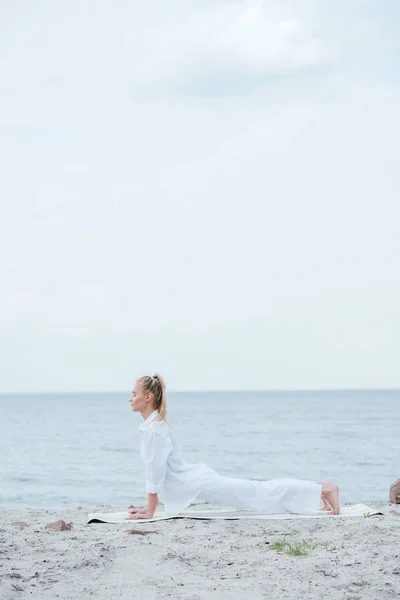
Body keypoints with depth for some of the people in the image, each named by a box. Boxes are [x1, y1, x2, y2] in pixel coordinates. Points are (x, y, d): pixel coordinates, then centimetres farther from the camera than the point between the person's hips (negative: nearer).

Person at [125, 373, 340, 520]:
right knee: (259, 493, 13)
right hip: (196, 480, 9)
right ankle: (320, 490, 16)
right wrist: (150, 505, 20)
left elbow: (155, 471, -20)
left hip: (199, 484, -9)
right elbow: (155, 470, 21)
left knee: (260, 495, -6)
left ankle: (325, 489, -3)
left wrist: (150, 511, -15)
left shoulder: (154, 429, -18)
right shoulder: (154, 425, 12)